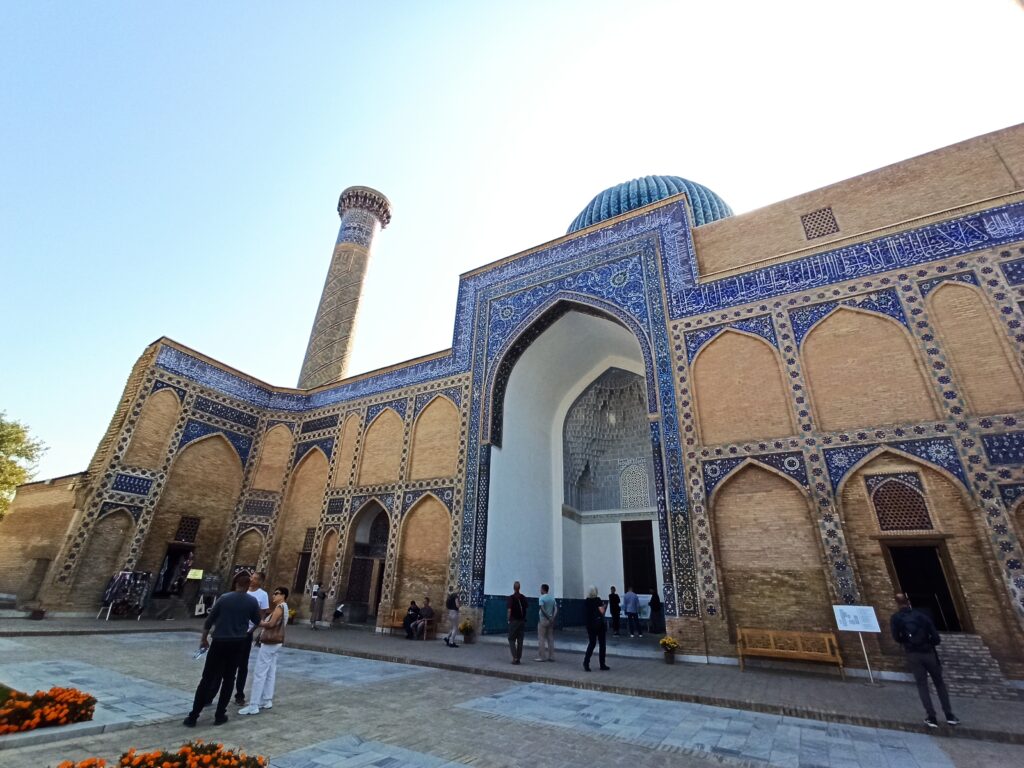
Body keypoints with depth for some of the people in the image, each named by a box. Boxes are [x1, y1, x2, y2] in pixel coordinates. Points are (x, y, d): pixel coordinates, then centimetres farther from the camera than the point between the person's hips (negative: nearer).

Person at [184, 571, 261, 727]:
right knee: (228, 679, 12)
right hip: (238, 643, 1)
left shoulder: (224, 598, -4)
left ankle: (193, 716, 8)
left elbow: (209, 620, 0)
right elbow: (257, 621, 8)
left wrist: (204, 639, 14)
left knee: (207, 678, 7)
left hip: (219, 642, 0)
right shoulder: (252, 601, -4)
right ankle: (220, 715, 13)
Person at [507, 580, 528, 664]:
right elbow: (525, 609, 8)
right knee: (520, 640, 11)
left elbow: (510, 610, -13)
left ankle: (515, 657, -8)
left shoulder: (511, 597, -11)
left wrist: (508, 620, -1)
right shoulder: (523, 598, 4)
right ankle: (519, 658, 12)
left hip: (514, 621, -4)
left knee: (511, 639, 5)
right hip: (522, 621, 4)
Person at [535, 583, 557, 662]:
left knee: (541, 639, 2)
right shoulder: (552, 598, 8)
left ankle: (541, 656, 3)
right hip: (551, 621, 6)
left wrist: (548, 617, -16)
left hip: (543, 620, -6)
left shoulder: (542, 598, -10)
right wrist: (553, 618, -8)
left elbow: (542, 609, -20)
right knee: (550, 639, 11)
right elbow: (556, 609, 0)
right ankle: (551, 656, 13)